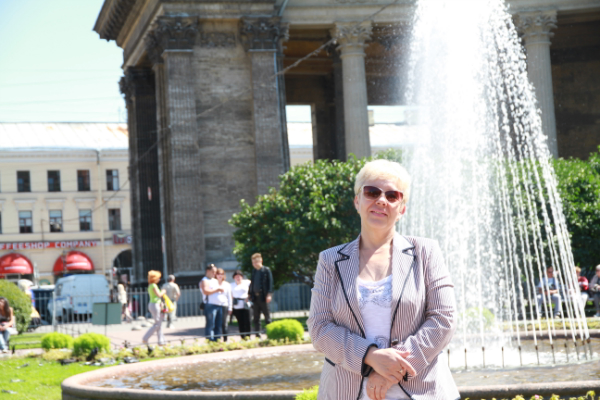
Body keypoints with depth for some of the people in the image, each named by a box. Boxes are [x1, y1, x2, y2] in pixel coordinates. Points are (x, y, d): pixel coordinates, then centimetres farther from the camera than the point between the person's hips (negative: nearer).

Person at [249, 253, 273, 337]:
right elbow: (252, 283, 16)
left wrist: (269, 294, -15)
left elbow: (270, 282, -6)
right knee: (256, 318, 6)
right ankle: (257, 335, 9)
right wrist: (250, 295, 9)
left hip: (263, 297, -6)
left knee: (267, 317, -2)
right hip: (255, 297, 6)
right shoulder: (254, 271, 14)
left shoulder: (266, 270, -2)